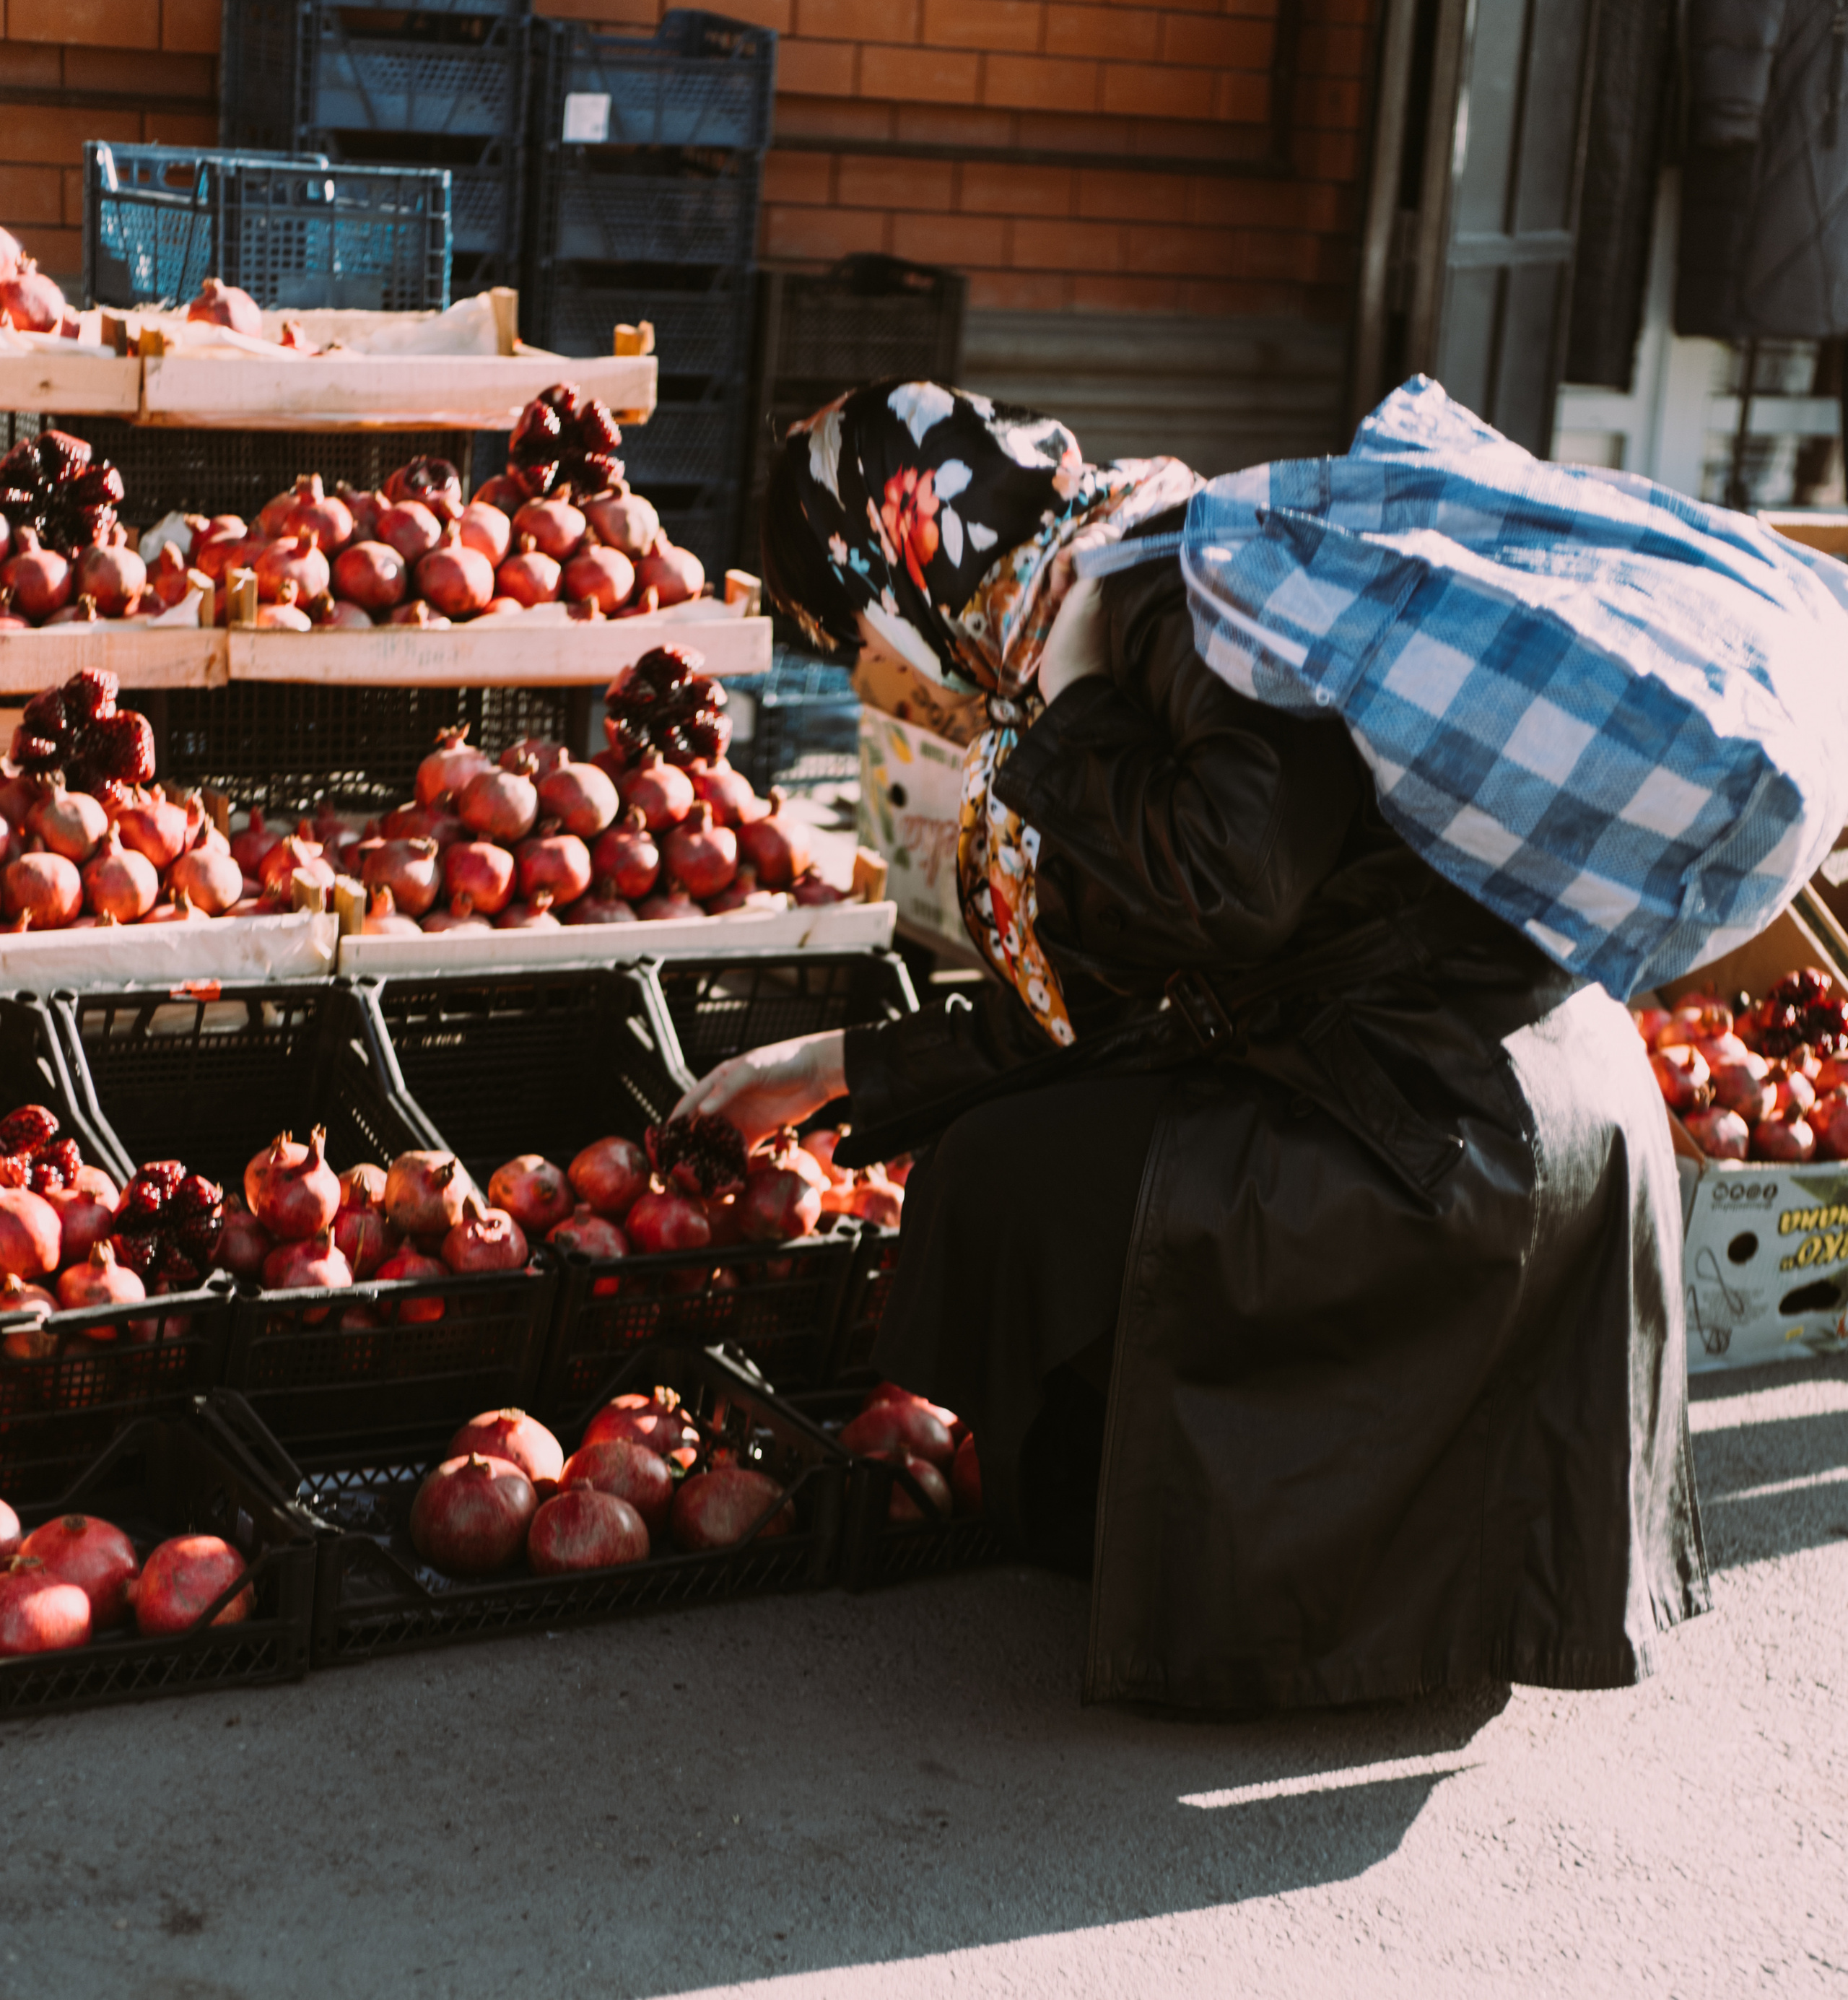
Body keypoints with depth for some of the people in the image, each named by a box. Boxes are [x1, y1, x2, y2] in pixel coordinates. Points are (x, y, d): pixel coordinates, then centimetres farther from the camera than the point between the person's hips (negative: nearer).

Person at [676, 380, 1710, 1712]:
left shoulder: (1181, 586, -14)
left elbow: (1238, 881, -28)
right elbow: (1093, 1017, 18)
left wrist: (1074, 712, -12)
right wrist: (838, 1071, 26)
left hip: (1461, 1129, -10)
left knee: (1004, 1183, -8)